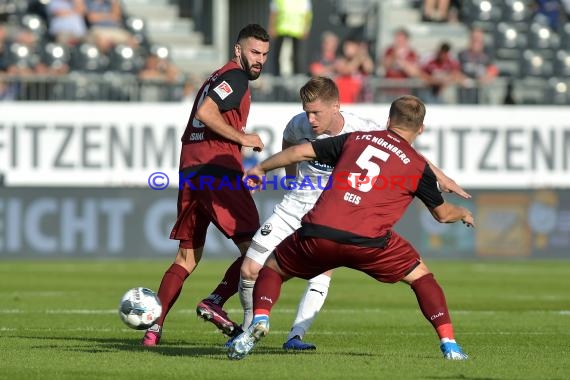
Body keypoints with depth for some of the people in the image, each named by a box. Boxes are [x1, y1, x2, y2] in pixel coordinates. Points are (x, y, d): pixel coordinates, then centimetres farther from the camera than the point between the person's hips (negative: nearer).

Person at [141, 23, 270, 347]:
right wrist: (242, 138, -11)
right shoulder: (235, 77, -4)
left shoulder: (217, 78, 25)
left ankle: (155, 326, 4)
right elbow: (206, 112, -18)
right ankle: (216, 302, -18)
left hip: (190, 172, 9)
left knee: (187, 257, 12)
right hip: (218, 171, -9)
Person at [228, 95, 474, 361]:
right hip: (367, 242, -1)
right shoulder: (417, 166, 13)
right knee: (420, 276, 21)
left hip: (317, 234, 1)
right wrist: (463, 214, 48)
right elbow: (442, 214, 24)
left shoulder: (355, 139, 18)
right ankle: (449, 344, 10)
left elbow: (300, 152, 16)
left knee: (273, 268, 24)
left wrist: (261, 169, 32)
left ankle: (260, 319, -4)